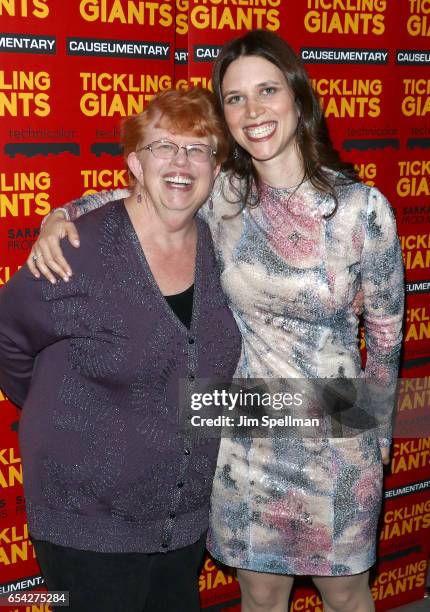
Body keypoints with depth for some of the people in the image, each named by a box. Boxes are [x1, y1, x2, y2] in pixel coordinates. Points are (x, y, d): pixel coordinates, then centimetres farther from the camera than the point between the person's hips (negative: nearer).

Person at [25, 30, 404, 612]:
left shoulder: (363, 207, -15)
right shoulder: (221, 195, -8)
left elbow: (386, 324, -2)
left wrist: (379, 429, 8)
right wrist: (58, 217, -15)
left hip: (336, 437, -2)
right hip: (245, 437, 2)